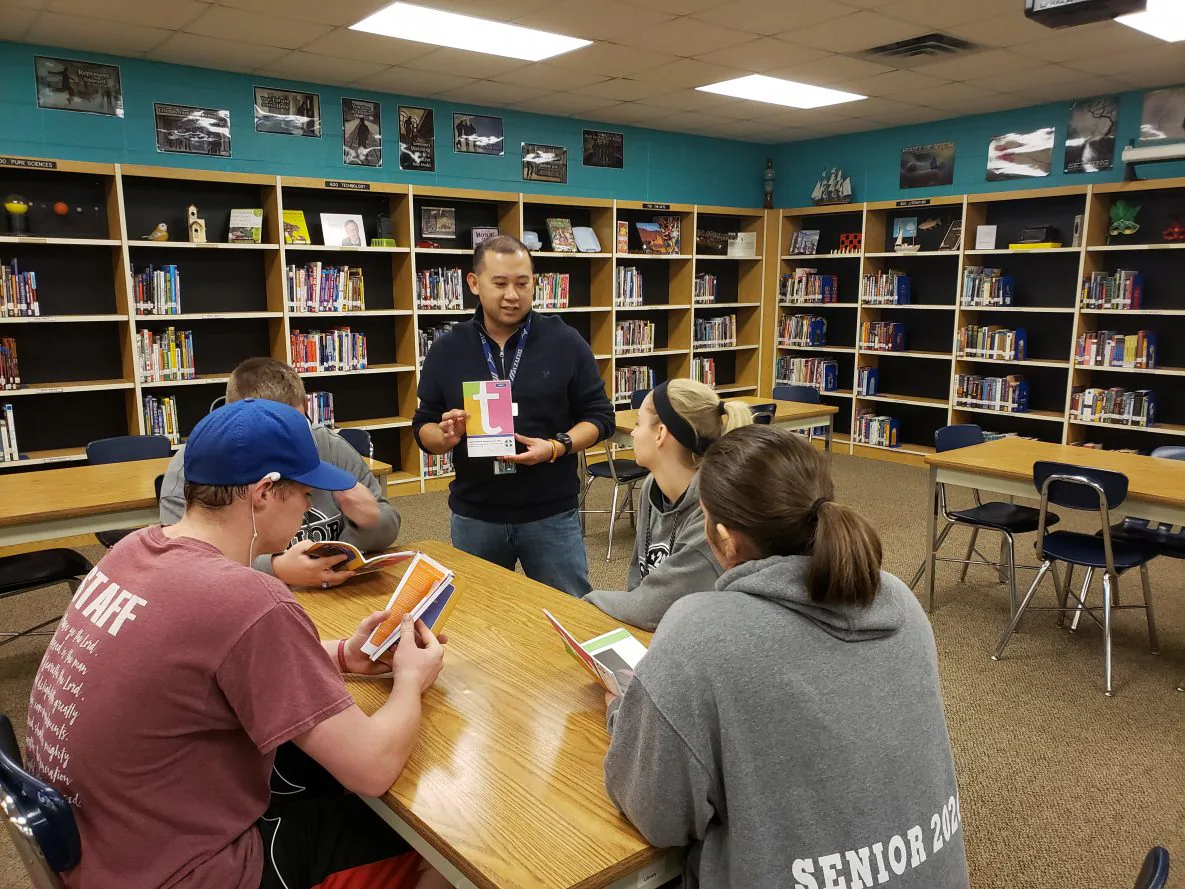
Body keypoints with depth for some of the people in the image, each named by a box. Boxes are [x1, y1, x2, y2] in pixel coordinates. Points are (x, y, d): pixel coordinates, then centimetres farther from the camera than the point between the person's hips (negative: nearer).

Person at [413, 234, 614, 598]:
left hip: (551, 514, -1)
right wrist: (445, 436, -18)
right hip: (474, 517, 2)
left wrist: (557, 447, -19)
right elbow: (423, 428, 6)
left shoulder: (565, 343, -4)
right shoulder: (446, 350, 1)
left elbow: (599, 416, -1)